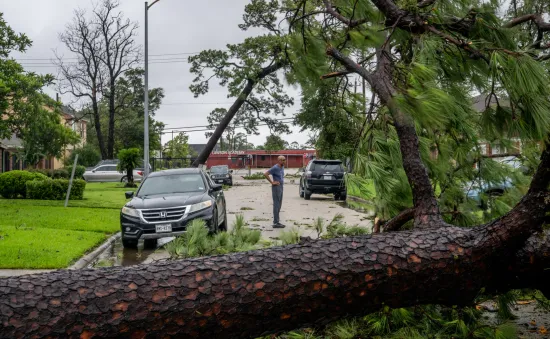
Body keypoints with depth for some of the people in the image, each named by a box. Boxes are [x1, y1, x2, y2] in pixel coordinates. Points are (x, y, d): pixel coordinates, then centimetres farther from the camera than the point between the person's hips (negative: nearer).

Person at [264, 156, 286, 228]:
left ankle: (276, 220, 22)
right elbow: (265, 174, -22)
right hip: (276, 187, -9)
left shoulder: (282, 167, 11)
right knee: (276, 205, -8)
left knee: (279, 204, 14)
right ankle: (276, 223, -6)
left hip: (281, 187, 9)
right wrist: (272, 182, -18)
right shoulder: (275, 168, -16)